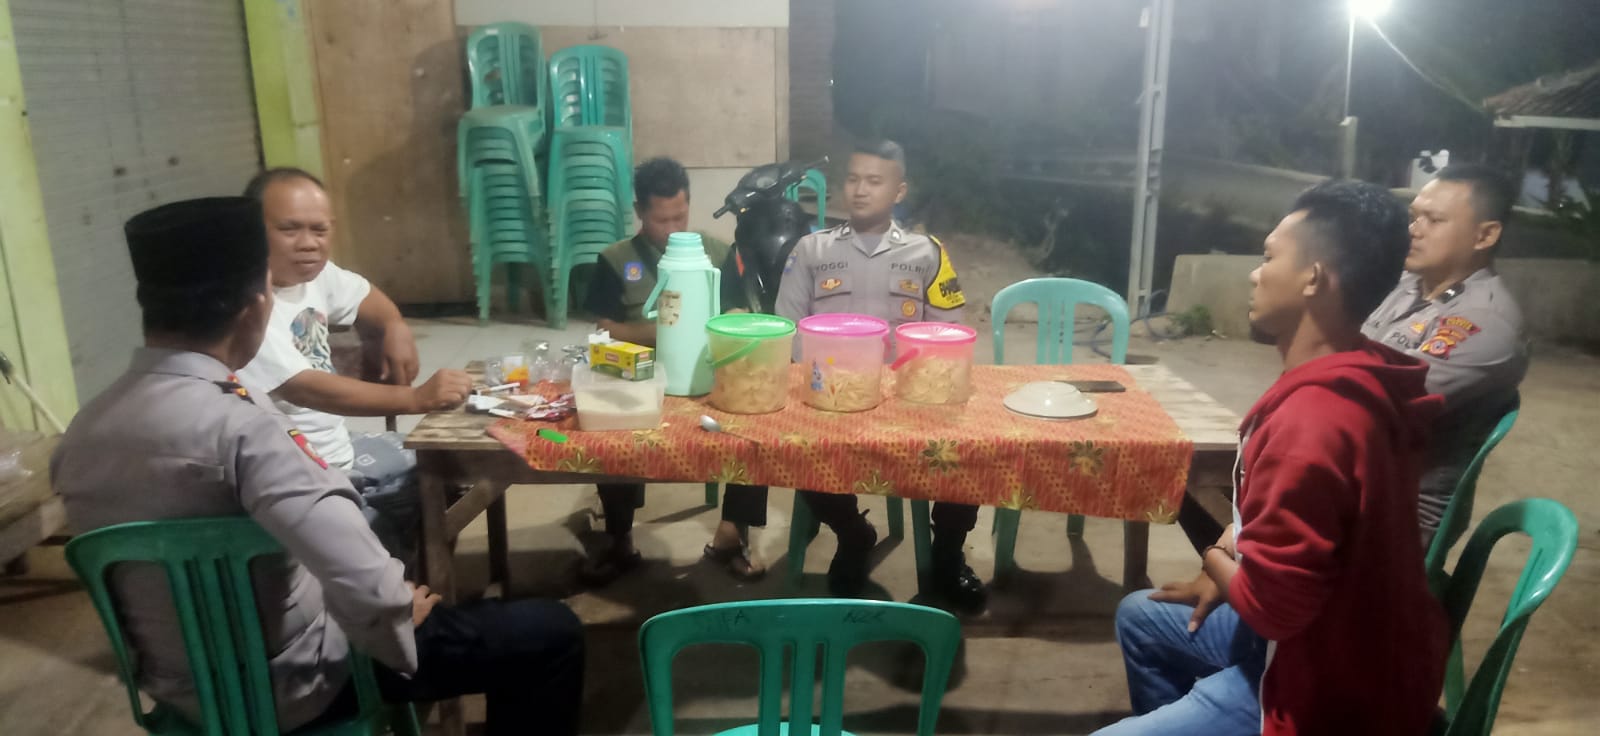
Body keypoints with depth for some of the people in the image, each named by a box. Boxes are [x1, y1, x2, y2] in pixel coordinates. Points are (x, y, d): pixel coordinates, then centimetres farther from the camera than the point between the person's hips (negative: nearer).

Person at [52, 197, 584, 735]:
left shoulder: (85, 428, -6)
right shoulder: (236, 426, -31)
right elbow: (368, 592, -39)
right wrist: (399, 624, -17)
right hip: (288, 687, -8)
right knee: (551, 633, -3)